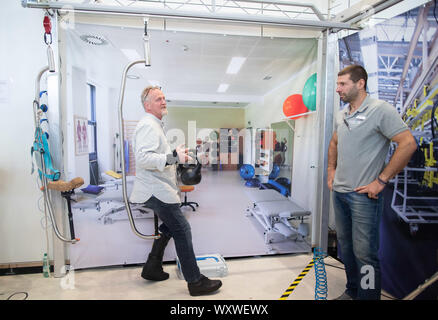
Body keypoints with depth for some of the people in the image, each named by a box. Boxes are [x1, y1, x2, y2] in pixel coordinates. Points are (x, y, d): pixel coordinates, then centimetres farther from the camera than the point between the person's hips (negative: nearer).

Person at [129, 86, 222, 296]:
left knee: (169, 226, 22)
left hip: (157, 189, 11)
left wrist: (176, 156, 20)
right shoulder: (148, 125, -14)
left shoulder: (154, 125, 22)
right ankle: (195, 282, 2)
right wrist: (173, 157, -31)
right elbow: (143, 158, -28)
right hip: (155, 190, -11)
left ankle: (152, 268, 34)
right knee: (182, 230, -8)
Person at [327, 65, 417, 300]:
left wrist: (381, 180, -18)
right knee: (345, 246, 19)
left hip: (363, 195, -8)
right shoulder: (341, 114, 11)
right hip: (339, 192, 8)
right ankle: (352, 291, 38)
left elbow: (408, 144, -16)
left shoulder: (380, 110, -11)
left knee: (364, 253, -1)